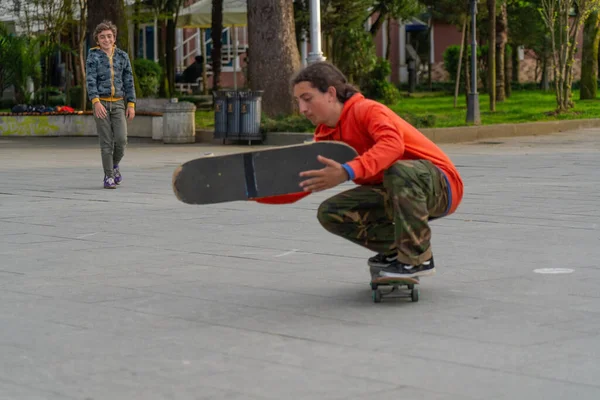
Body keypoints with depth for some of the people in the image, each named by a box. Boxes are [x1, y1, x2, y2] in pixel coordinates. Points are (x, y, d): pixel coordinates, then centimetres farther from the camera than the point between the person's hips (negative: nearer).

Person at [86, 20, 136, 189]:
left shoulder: (122, 56, 9)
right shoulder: (93, 56, 0)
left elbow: (128, 81, 11)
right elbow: (90, 80, -10)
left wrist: (131, 104, 4)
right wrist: (96, 102, -22)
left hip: (118, 104, 2)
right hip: (101, 103, -2)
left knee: (121, 139, -9)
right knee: (106, 142, -3)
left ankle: (115, 165, 19)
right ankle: (108, 176, 5)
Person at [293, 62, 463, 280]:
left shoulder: (367, 110, -20)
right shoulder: (325, 136, 4)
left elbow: (392, 144, -41)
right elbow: (303, 183, 3)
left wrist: (347, 172, -53)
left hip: (441, 184, -7)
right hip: (394, 193, 7)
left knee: (399, 171, -40)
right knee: (330, 213, -7)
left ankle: (417, 259, -23)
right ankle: (394, 250, 8)